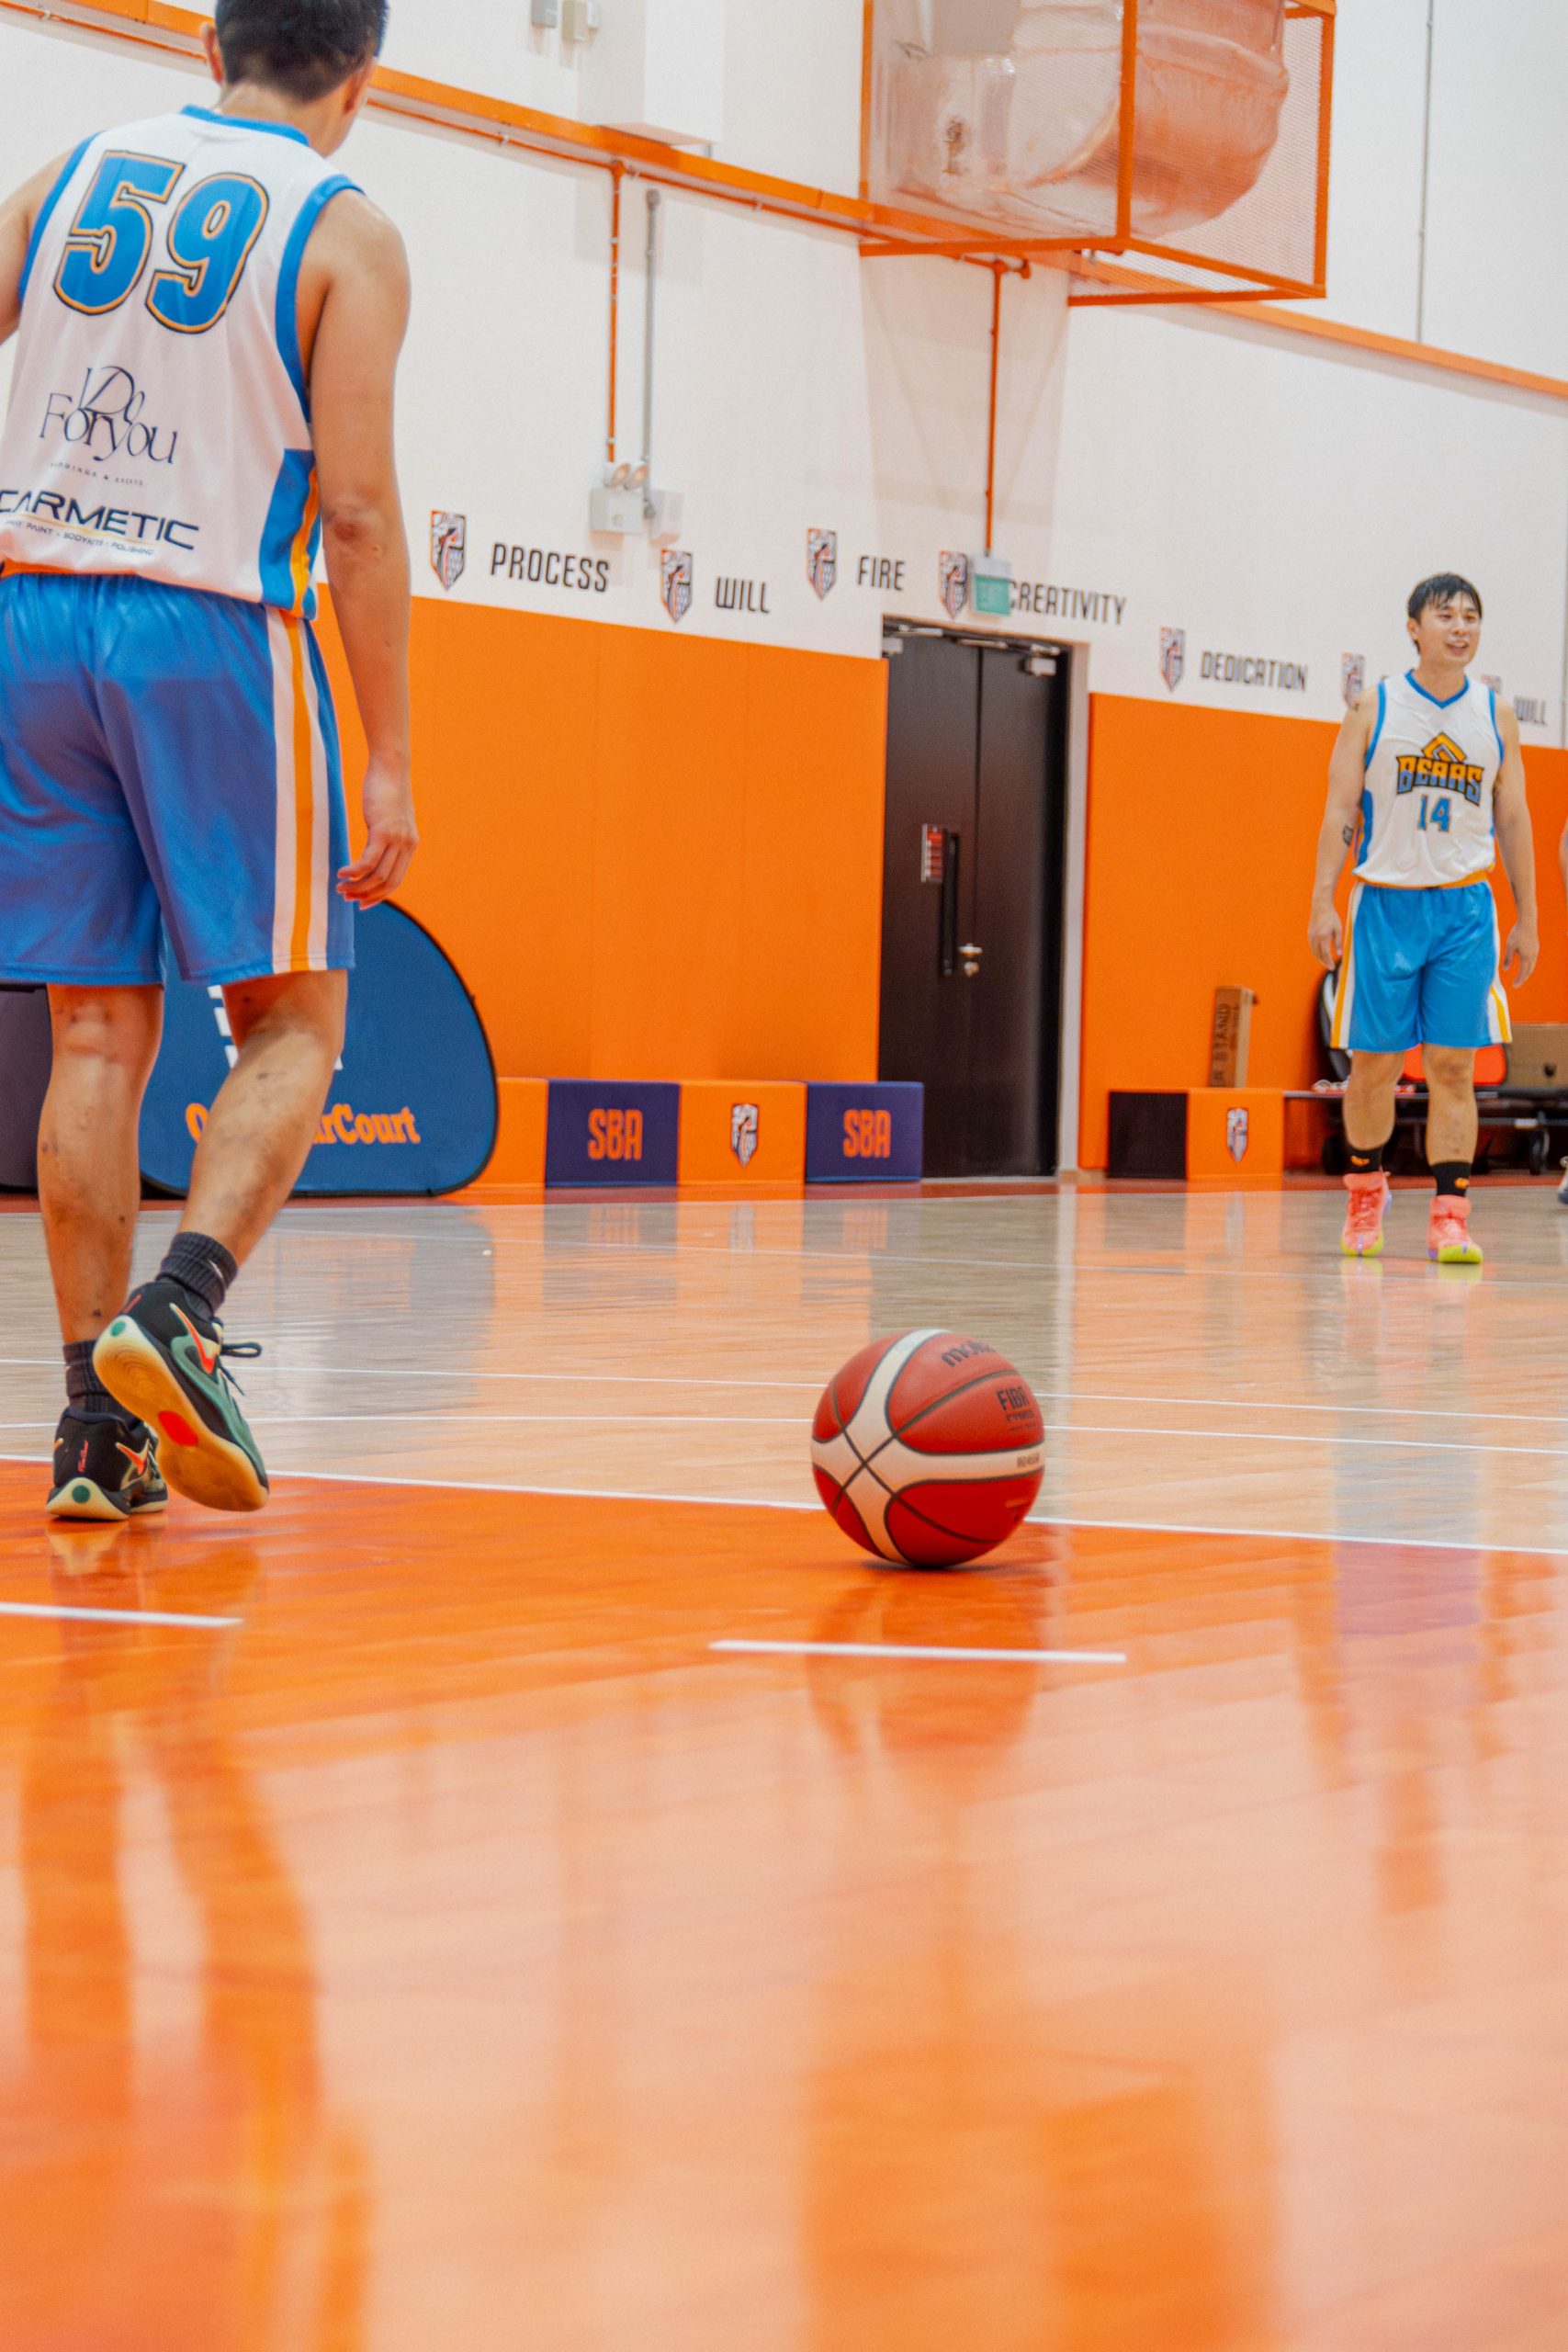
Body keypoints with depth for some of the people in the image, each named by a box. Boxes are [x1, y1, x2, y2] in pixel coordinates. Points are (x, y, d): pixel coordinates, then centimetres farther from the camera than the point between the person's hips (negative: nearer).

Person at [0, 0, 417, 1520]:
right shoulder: (342, 233, -2)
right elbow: (354, 510, -8)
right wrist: (387, 761, -7)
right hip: (214, 635, -4)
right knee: (290, 1025, 4)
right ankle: (177, 1313, -18)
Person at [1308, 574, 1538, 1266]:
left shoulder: (1496, 716, 7)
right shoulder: (1375, 708, 0)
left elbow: (1513, 821, 10)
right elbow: (1340, 809, -1)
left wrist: (1527, 919, 7)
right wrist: (1322, 903, -9)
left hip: (1465, 907, 1)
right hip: (1386, 900, -1)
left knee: (1453, 1066, -5)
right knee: (1374, 1063, 3)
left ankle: (1449, 1216, -7)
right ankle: (1366, 1190, 25)